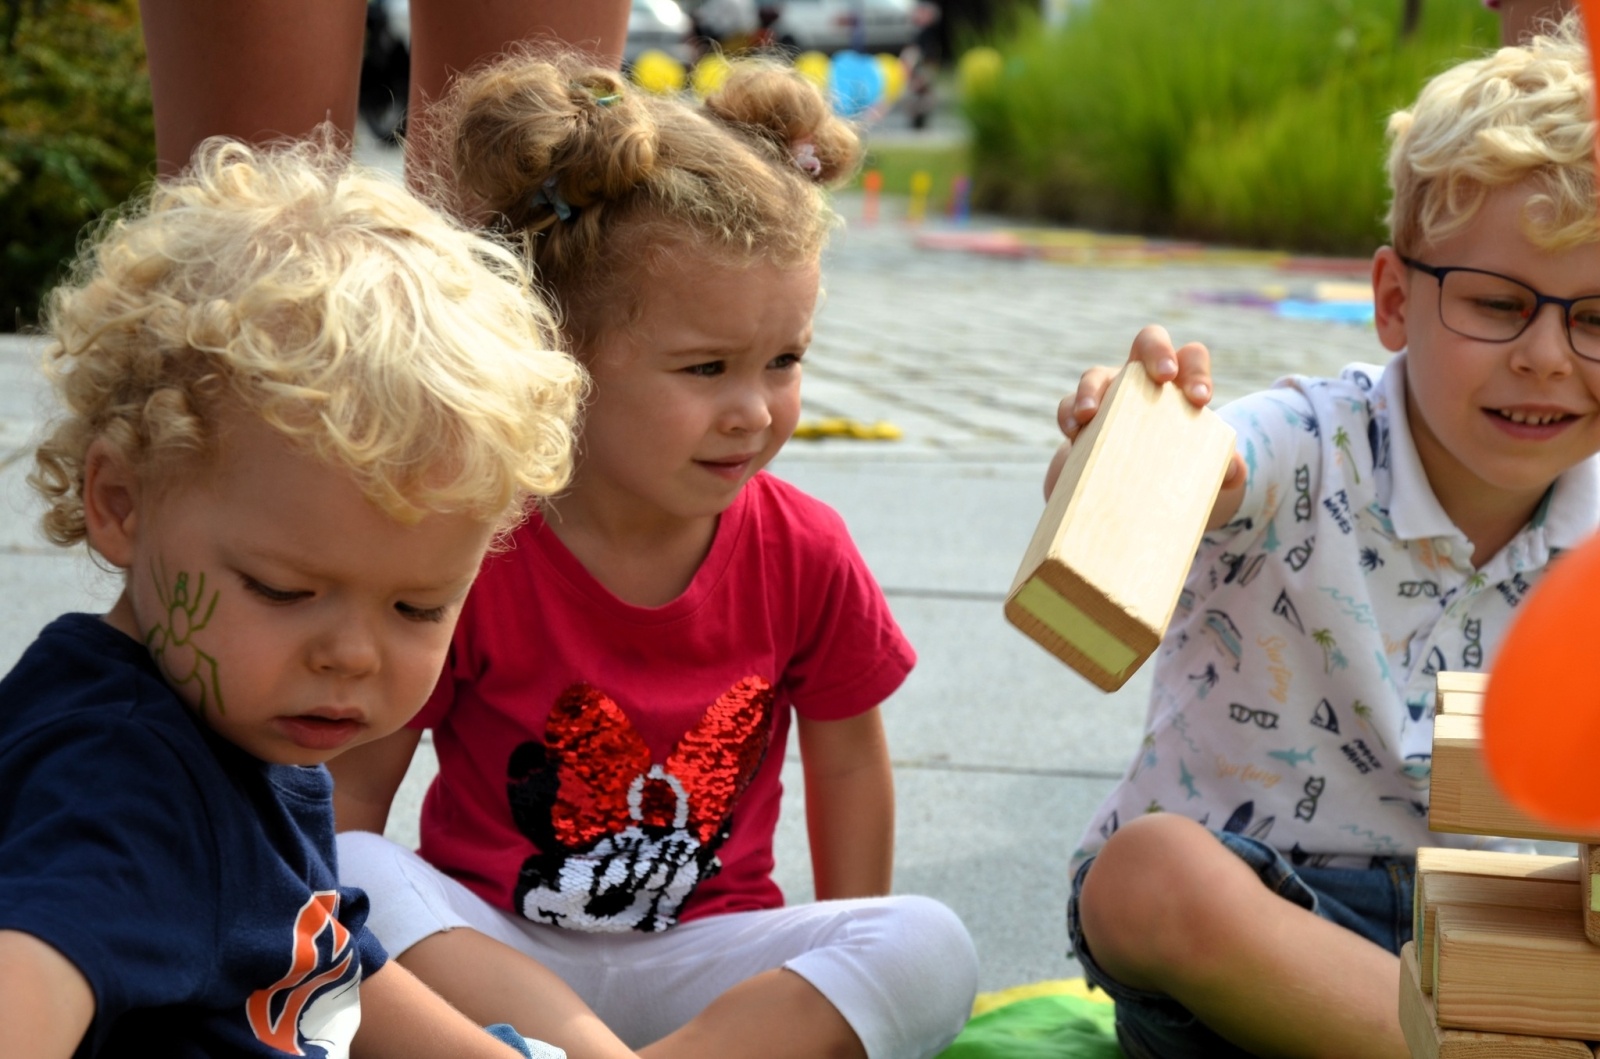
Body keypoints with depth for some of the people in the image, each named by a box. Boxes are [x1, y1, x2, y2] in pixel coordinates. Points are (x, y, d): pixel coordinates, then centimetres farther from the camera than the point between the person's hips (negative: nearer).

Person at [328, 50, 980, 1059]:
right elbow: (348, 792, -7)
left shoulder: (804, 554, -5)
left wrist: (848, 978, 10)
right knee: (351, 875, -31)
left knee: (934, 948, -24)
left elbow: (846, 762, 10)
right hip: (486, 947, -2)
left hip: (696, 958, 2)